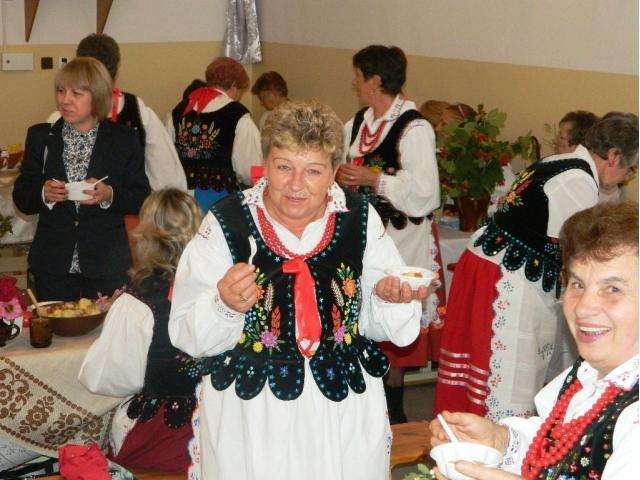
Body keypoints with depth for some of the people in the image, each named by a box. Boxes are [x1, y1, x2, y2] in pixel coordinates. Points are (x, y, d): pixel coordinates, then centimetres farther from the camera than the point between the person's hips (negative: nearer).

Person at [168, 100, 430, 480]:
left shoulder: (359, 218, -3)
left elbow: (376, 324, 5)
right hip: (250, 418, -2)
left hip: (345, 411, 2)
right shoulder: (227, 222, -11)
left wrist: (390, 299, -15)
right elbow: (188, 333, -10)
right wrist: (225, 306, -29)